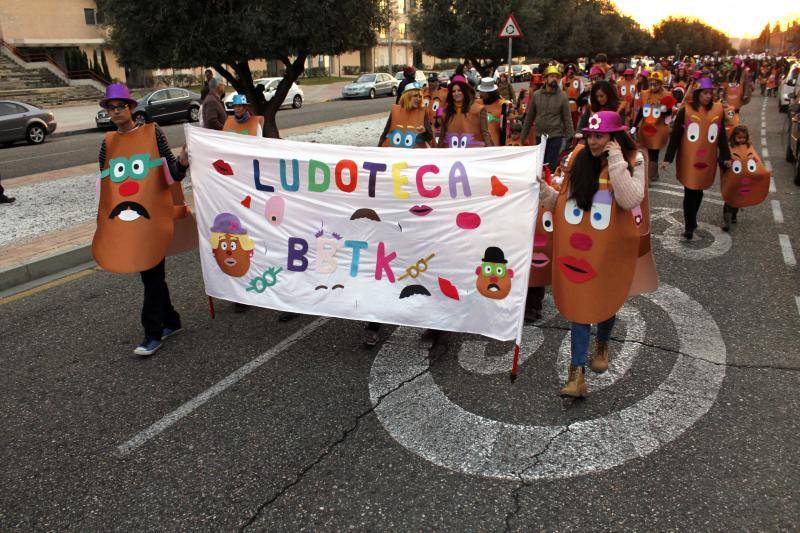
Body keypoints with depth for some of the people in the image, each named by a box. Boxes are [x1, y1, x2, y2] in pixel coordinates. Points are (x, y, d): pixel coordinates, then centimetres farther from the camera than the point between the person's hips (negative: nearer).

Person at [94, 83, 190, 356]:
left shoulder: (152, 132, -3)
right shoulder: (108, 142, 11)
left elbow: (174, 174, -7)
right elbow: (104, 182, 15)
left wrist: (182, 162, -29)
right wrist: (106, 219, 11)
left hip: (152, 216, -5)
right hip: (123, 220, 6)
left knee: (152, 274, -2)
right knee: (148, 273, 13)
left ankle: (153, 333, 8)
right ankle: (171, 320, 29)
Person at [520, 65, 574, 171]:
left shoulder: (562, 96, -3)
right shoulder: (536, 95, 4)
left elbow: (567, 118, -3)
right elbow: (529, 117, 8)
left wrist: (569, 137, -8)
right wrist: (523, 136, 7)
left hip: (556, 137, -3)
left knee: (551, 167, -5)